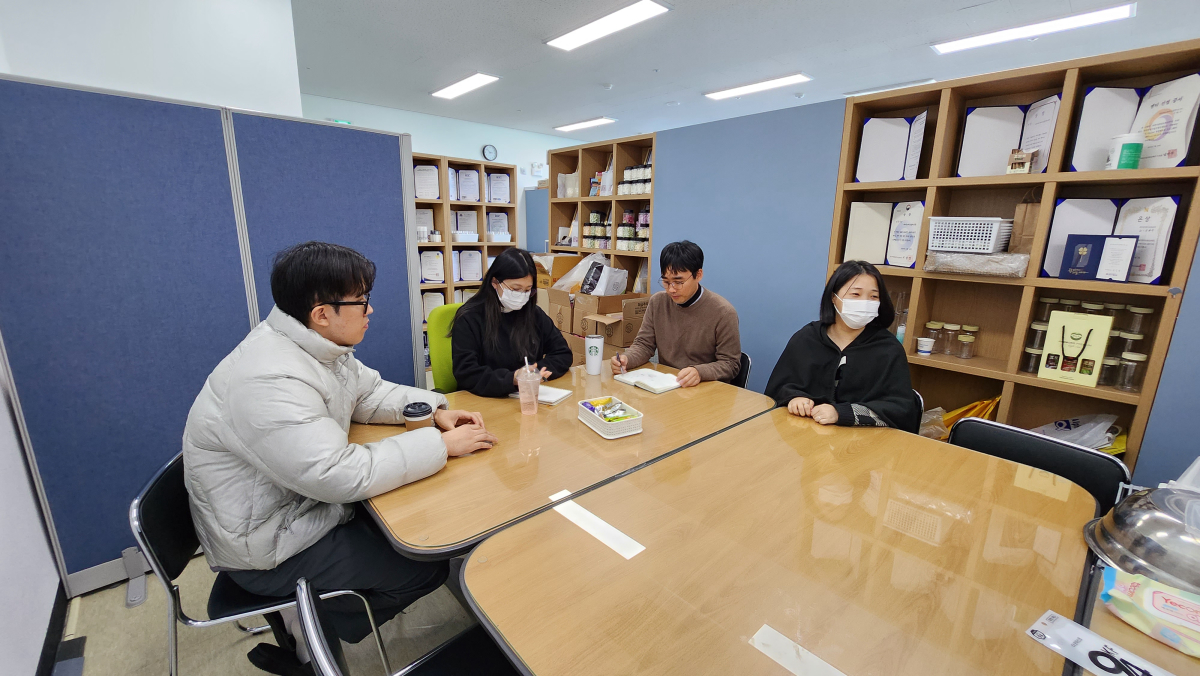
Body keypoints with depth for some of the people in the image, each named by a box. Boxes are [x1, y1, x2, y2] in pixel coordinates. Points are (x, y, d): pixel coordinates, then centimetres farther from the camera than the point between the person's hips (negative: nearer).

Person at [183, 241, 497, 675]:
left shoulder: (319, 346, -3)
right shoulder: (269, 381, -32)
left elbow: (370, 394, 9)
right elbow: (343, 476, -34)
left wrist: (435, 410, -7)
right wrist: (442, 445, -26)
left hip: (309, 503, 9)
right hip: (271, 546, -9)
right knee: (428, 564, -6)